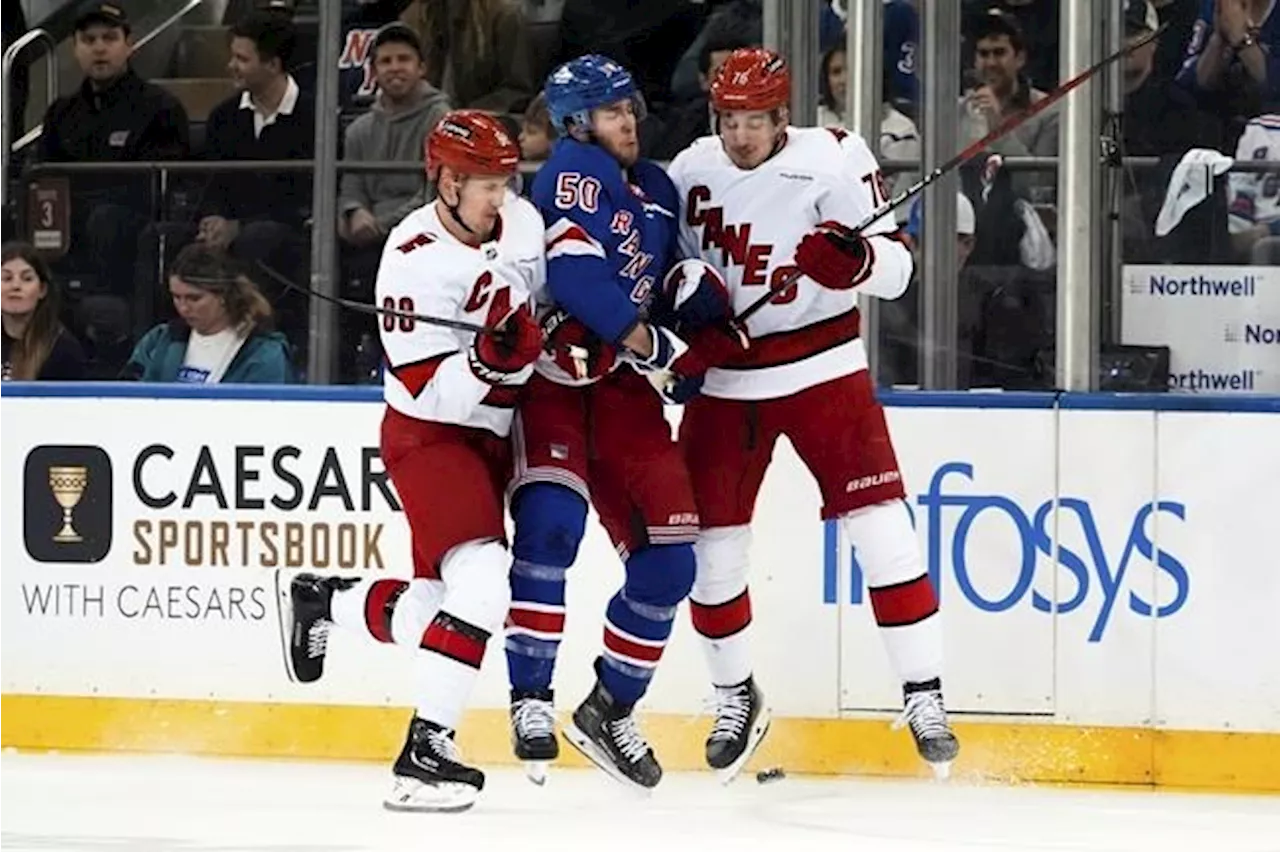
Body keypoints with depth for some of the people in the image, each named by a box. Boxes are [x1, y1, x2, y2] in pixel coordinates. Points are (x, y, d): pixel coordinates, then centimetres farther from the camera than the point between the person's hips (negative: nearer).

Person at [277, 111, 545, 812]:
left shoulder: (521, 223, -3)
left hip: (491, 436, 7)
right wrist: (494, 357, -40)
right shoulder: (414, 262, -23)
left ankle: (318, 600, 39)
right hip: (428, 437, -7)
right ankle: (425, 750, -21)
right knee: (481, 582, -25)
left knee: (435, 608, 10)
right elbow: (433, 394, -26)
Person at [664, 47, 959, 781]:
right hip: (724, 376, 4)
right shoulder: (691, 172, 0)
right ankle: (737, 698, 25)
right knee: (711, 542, 5)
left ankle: (925, 698, -6)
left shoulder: (834, 160, -13)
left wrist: (856, 259, -34)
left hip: (822, 368, -3)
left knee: (881, 525, -12)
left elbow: (896, 268, -13)